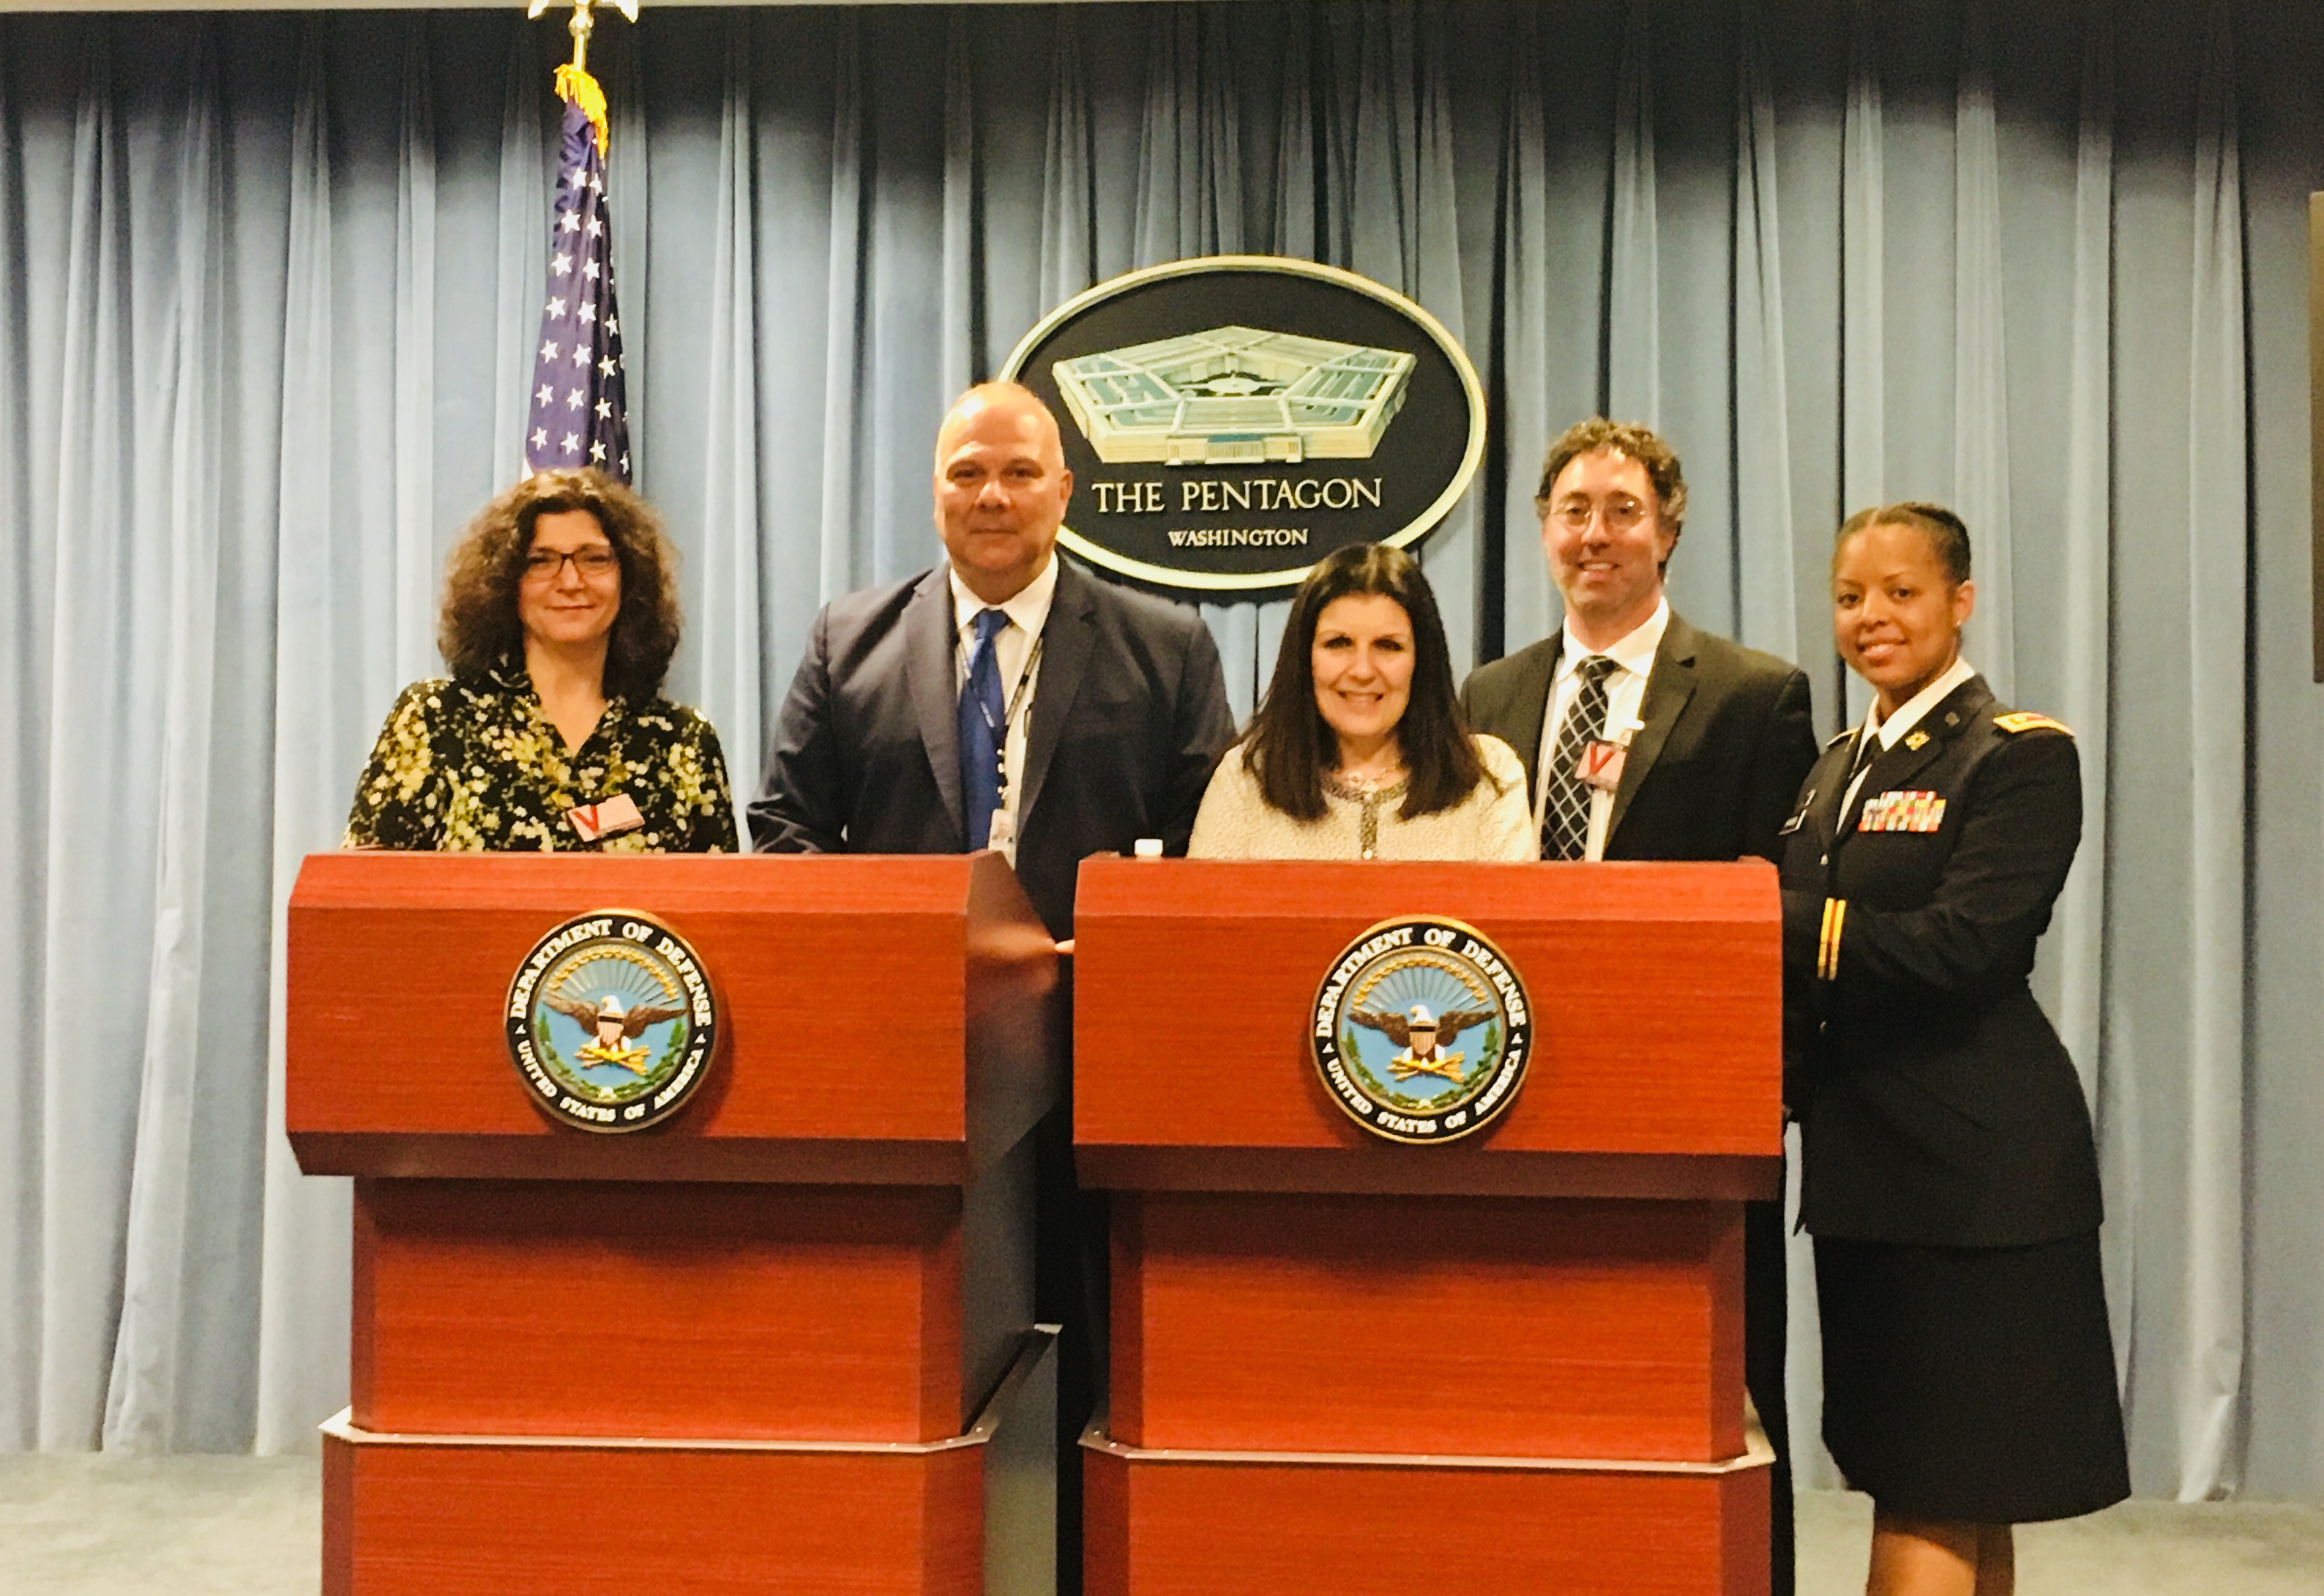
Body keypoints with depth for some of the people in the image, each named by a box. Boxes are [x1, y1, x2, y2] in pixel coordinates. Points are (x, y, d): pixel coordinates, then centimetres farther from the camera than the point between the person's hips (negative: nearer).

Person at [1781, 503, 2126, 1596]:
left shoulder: (2021, 754, -7)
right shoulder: (1840, 767, 16)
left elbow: (1959, 945, -21)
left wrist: (1773, 916, -19)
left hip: (1971, 1169, -7)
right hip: (1865, 1163, 7)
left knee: (1930, 1505, -5)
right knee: (1963, 1508, 15)